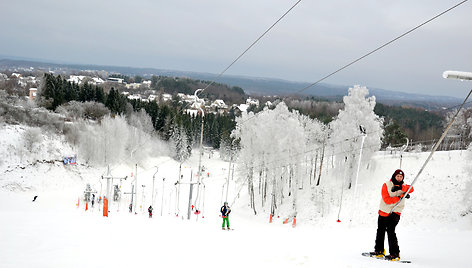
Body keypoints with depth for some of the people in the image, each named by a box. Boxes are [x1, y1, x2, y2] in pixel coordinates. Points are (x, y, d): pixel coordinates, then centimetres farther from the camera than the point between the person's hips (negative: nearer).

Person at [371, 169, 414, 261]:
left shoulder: (404, 186, 2)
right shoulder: (386, 185, -4)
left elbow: (411, 189, -21)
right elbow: (386, 200, -15)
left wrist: (399, 188, -31)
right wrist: (400, 196, -21)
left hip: (395, 213, -2)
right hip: (383, 212, 2)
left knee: (390, 231, -18)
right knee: (380, 231, 13)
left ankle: (395, 254, -16)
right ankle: (379, 251, 30)